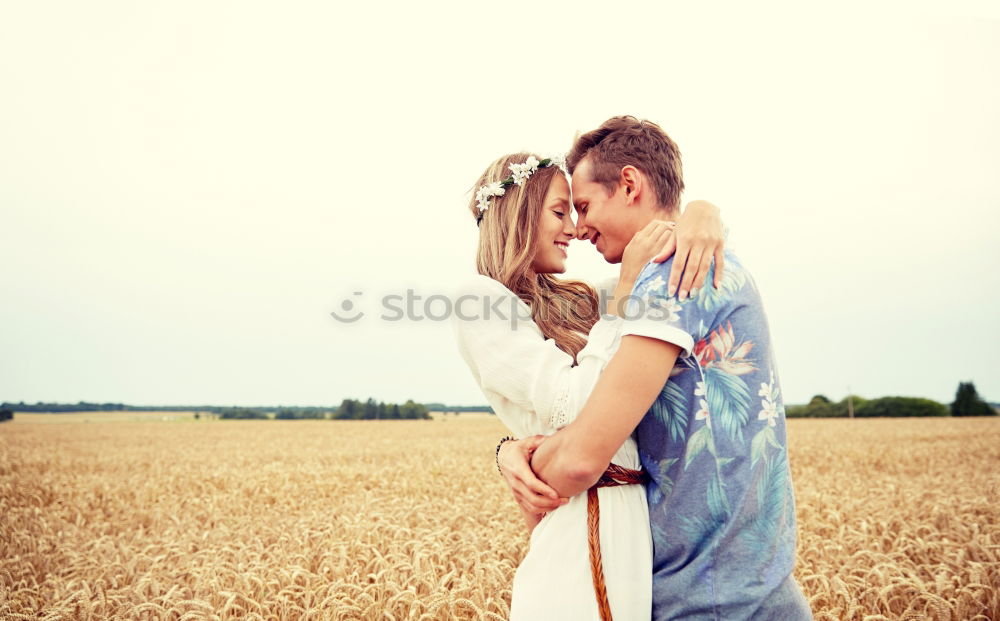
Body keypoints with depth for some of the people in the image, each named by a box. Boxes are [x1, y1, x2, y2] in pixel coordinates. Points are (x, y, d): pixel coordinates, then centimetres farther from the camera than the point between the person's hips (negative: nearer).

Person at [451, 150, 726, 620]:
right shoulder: (480, 299, -6)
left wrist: (701, 211, -2)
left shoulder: (574, 300, 14)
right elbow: (576, 405, -16)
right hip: (580, 525, -7)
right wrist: (627, 288, -12)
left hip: (634, 517, 8)